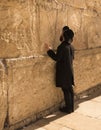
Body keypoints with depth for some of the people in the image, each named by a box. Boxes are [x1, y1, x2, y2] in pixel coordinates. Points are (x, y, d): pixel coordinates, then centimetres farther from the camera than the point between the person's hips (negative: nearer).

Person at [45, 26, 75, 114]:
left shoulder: (62, 47, -18)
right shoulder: (70, 46, 7)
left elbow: (56, 58, -16)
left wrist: (49, 50, -8)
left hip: (64, 73, -8)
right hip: (70, 72, 8)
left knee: (66, 91, 0)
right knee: (70, 90, 13)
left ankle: (68, 108, 9)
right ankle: (71, 107, 22)